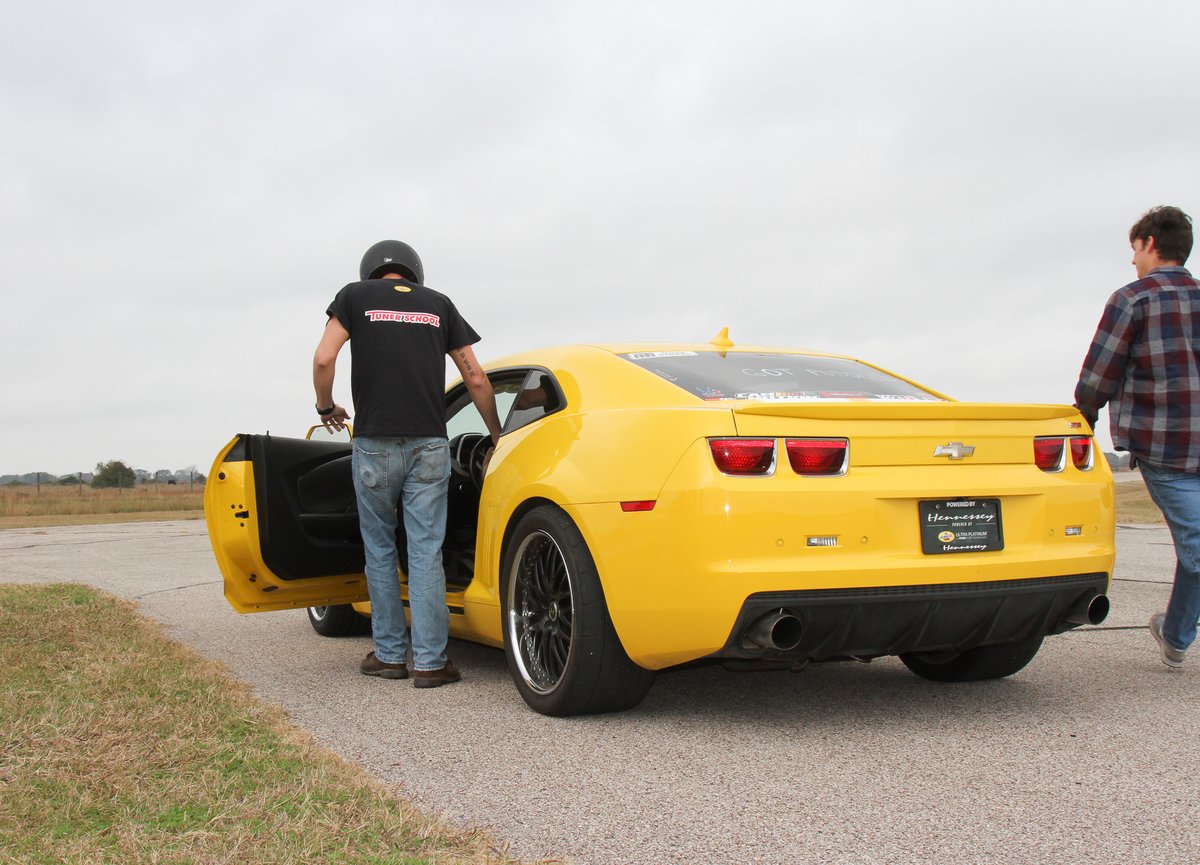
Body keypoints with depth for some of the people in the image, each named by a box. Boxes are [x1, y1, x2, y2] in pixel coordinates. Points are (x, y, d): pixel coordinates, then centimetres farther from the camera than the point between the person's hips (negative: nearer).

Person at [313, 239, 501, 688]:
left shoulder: (355, 295, 9)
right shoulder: (439, 304, 15)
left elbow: (323, 359, -4)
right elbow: (476, 378, 12)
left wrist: (326, 407, 14)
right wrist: (497, 436, 23)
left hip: (375, 445, -1)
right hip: (429, 446, 1)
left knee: (380, 551, 12)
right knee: (426, 554, 2)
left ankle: (390, 654, 16)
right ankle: (430, 661, 1)